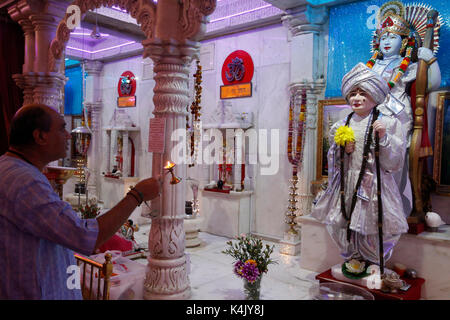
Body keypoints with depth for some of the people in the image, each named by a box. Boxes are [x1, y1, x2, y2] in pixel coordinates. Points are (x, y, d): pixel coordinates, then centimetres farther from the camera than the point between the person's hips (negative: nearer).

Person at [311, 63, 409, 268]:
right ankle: (352, 260, 33)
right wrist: (343, 150, -6)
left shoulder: (388, 124, -3)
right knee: (344, 226, 9)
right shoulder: (342, 125, 9)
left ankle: (373, 265, 24)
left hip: (372, 187, -4)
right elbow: (333, 161, 14)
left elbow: (394, 163, -7)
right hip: (346, 186, 4)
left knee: (370, 227, -2)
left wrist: (384, 138, -18)